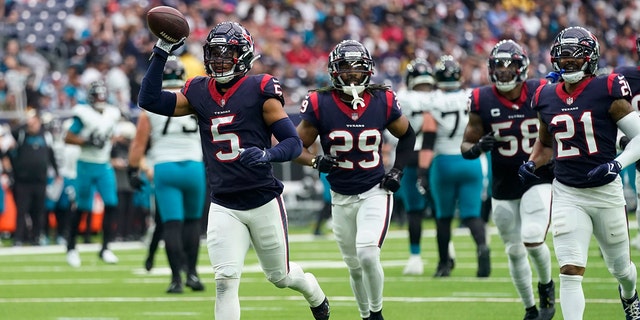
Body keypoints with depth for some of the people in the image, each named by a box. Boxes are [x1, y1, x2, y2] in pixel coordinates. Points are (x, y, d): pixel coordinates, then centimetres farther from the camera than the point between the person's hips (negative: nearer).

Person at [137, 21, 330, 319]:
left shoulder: (260, 90, -9)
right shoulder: (199, 92, 3)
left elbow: (293, 142, -11)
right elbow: (149, 99, 0)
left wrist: (268, 155, -31)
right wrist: (161, 53, -6)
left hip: (264, 201, -2)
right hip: (224, 207, 2)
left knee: (279, 276, 17)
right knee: (225, 281, -12)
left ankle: (313, 291, 50)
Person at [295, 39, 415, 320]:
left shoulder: (383, 102, -7)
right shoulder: (320, 104, -11)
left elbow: (407, 136, 12)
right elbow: (297, 146, -3)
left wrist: (397, 171, 1)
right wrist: (316, 161, -23)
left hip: (375, 191, -1)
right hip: (341, 198, 2)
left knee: (367, 254, -20)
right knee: (354, 266, 11)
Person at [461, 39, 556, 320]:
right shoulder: (482, 101, -6)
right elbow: (466, 146, 0)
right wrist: (478, 147, -22)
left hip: (539, 179, -2)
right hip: (504, 188, 2)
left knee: (533, 240, -19)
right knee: (515, 252, 9)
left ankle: (546, 285, 11)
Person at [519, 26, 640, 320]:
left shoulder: (607, 91, -9)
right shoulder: (546, 98, 4)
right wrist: (532, 164, 3)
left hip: (605, 191, -2)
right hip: (567, 194, 2)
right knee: (571, 271, -13)